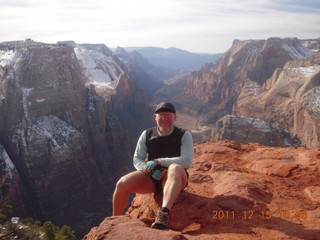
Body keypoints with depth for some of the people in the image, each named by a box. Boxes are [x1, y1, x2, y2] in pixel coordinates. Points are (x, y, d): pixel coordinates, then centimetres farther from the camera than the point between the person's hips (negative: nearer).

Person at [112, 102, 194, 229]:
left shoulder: (184, 135, -3)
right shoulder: (147, 135, 6)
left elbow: (187, 160, -16)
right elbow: (137, 159, 3)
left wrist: (158, 161, -19)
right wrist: (150, 169, -18)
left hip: (175, 180, -3)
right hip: (150, 177, 3)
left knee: (175, 168, -38)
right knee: (122, 184, -21)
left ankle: (164, 214, -52)